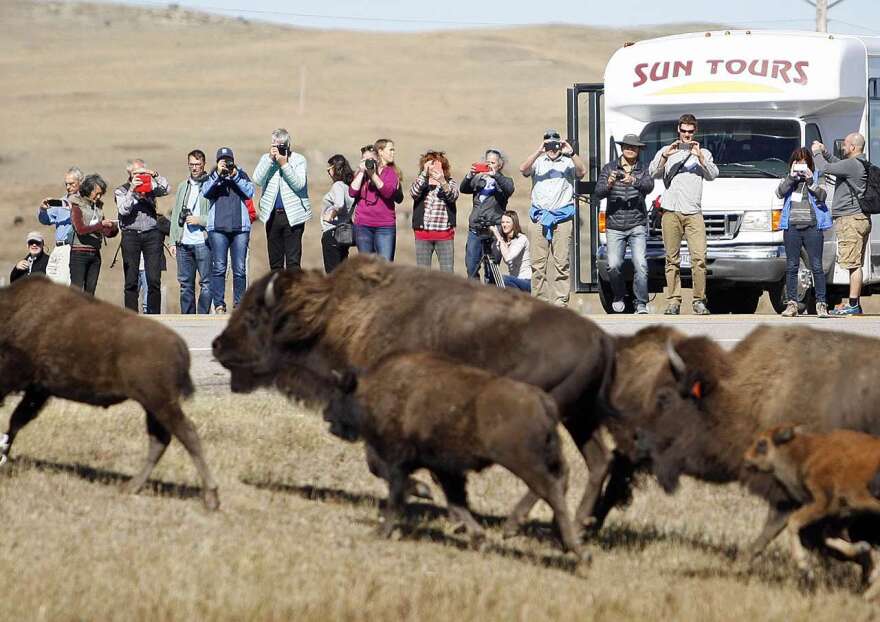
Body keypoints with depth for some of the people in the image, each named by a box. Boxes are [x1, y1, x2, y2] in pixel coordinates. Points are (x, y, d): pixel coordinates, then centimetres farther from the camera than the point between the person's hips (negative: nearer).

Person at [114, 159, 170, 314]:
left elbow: (165, 189, -2)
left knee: (154, 280, -4)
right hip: (131, 235, -1)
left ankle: (153, 314, -1)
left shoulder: (150, 187, 14)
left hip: (151, 233, 1)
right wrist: (132, 190, -14)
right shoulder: (121, 191, 9)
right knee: (131, 281, -1)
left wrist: (155, 175, -12)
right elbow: (123, 210, -6)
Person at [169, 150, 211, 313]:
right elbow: (175, 215, 19)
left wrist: (200, 220, -12)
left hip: (203, 242, -6)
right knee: (185, 284, 8)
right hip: (184, 243, 6)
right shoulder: (183, 187, 17)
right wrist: (173, 241, 13)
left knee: (206, 283, -6)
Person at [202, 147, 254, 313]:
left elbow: (250, 192, 0)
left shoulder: (241, 175, 13)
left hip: (240, 227, 1)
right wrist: (218, 174, -15)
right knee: (218, 268, -6)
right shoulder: (212, 177, 11)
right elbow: (205, 192, -6)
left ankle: (239, 303, 4)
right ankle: (219, 304, -5)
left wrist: (235, 176, -9)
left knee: (240, 268, -1)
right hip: (218, 228, -1)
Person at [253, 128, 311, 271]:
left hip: (293, 216, -3)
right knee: (275, 261, 9)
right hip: (272, 215, 3)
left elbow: (299, 184, -12)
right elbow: (257, 180, -7)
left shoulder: (298, 160, -1)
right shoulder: (266, 159, 7)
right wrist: (271, 159, -13)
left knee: (293, 261, -8)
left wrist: (284, 164, -17)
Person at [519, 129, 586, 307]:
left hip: (562, 218, -1)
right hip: (540, 217, 1)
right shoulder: (538, 162, 13)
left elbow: (582, 172, -6)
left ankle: (560, 302, -4)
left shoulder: (568, 162, 11)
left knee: (561, 263, -4)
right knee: (538, 263, -1)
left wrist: (571, 154, -18)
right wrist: (539, 152, -17)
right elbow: (523, 169, -6)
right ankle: (540, 300, 3)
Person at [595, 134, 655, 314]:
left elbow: (649, 186, -14)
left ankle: (641, 304, -6)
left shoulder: (643, 169, 7)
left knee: (640, 264, -13)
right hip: (614, 227, 1)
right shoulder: (609, 168, 8)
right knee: (613, 265, -6)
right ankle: (619, 296, 20)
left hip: (637, 226, -1)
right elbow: (598, 192, -3)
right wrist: (608, 184, -25)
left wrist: (634, 182, -34)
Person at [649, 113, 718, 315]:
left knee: (699, 257, -12)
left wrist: (699, 157, -10)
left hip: (693, 213, 0)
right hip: (671, 213, 0)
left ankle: (699, 300, -6)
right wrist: (666, 156, -10)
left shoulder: (703, 153, 18)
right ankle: (673, 302, 0)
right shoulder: (666, 152, 19)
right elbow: (653, 172, 5)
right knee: (672, 259, -2)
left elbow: (712, 175, 3)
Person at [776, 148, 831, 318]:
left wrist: (810, 181, -14)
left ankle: (821, 304, -2)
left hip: (812, 227, -2)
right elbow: (780, 193, -4)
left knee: (817, 266, -4)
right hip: (792, 227, 2)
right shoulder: (788, 180, 13)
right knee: (791, 267, 3)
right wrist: (791, 177, -13)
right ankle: (792, 304, 6)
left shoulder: (816, 177, 9)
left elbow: (822, 196, -4)